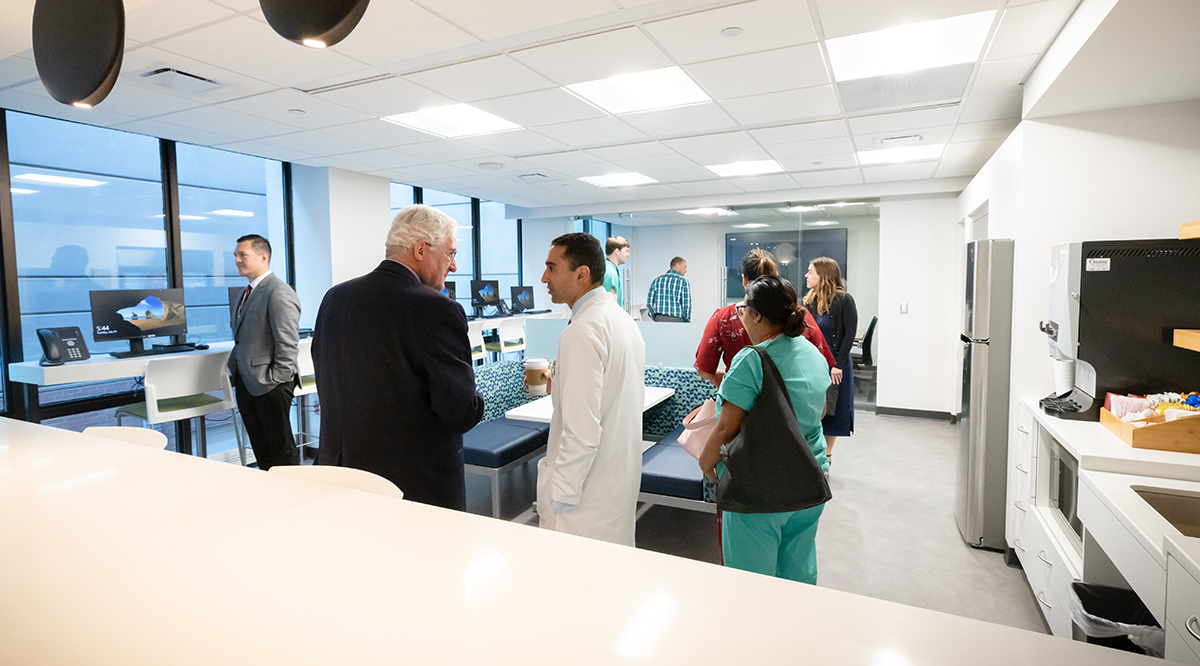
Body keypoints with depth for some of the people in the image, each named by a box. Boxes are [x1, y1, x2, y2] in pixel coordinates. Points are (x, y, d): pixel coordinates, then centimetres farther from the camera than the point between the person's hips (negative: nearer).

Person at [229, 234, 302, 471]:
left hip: (270, 386, -9)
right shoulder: (247, 292, 15)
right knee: (260, 449, 17)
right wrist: (237, 373, 15)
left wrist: (275, 380, -18)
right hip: (245, 383, 9)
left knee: (281, 448, 2)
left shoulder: (279, 293, -16)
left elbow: (288, 343, -20)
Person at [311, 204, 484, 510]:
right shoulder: (438, 311, -18)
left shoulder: (335, 298, 3)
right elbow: (460, 412, -18)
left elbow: (325, 387, 11)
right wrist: (475, 399, 3)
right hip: (419, 485, -6)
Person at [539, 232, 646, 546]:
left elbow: (582, 432, -26)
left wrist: (561, 496, -17)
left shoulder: (582, 332, -22)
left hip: (589, 491, -10)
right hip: (622, 478, 10)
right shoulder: (623, 319, 8)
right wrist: (556, 383, 14)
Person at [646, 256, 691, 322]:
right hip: (676, 319, -4)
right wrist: (686, 324, 7)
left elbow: (649, 303, 7)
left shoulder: (656, 280, 10)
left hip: (659, 319, 4)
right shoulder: (683, 282, -2)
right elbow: (686, 306, -6)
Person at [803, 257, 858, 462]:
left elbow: (850, 333, -9)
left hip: (836, 366, -4)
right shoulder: (809, 301, 6)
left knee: (832, 412, 6)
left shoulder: (844, 300, -8)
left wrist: (838, 364, -15)